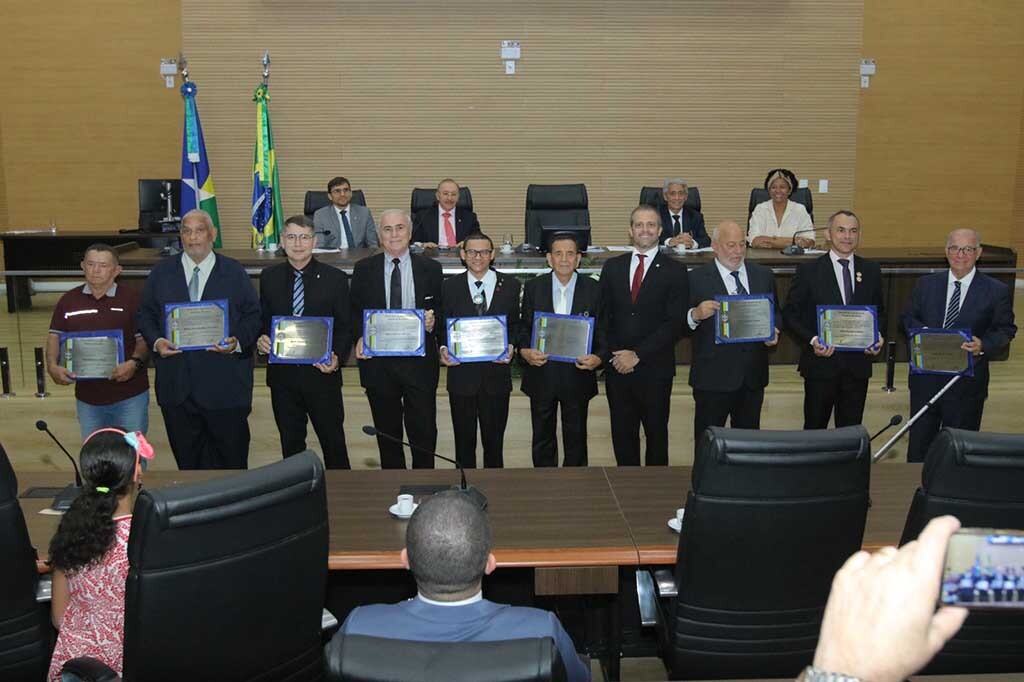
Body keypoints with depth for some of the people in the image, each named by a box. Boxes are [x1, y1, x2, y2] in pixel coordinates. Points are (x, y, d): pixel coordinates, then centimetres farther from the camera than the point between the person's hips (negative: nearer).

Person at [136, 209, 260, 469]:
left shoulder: (235, 272, 3)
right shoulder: (161, 272, 9)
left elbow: (254, 315, 2)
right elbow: (145, 314, 11)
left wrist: (238, 341, -16)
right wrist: (156, 341, -9)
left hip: (225, 384, -2)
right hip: (177, 386, 2)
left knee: (232, 458, 6)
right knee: (186, 458, 11)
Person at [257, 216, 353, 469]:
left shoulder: (335, 279, -2)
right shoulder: (269, 277, 5)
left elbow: (345, 327, -1)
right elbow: (262, 321, 12)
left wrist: (337, 358, -17)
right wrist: (260, 340, -10)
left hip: (322, 373, -2)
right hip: (282, 374, 2)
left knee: (333, 440, 7)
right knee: (290, 443, 14)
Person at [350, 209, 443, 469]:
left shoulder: (431, 269, 3)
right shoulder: (363, 269, 4)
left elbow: (442, 310, 7)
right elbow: (354, 311, 7)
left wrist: (433, 321, -15)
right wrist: (359, 338, -10)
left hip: (419, 361, -1)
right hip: (378, 362, 1)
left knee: (424, 432, 2)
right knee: (387, 433, 12)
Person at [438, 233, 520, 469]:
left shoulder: (509, 285, 4)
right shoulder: (450, 287, 4)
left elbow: (515, 324, 8)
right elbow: (442, 326, 7)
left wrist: (510, 347, -10)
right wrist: (443, 348, -12)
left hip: (496, 373, 0)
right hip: (461, 374, 0)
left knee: (494, 441, 10)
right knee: (464, 441, 9)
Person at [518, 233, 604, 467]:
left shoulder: (593, 289, -1)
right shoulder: (533, 287, 1)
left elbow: (602, 332, 1)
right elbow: (524, 327, 4)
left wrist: (598, 358, -18)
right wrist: (525, 351, -16)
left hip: (577, 375, 0)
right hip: (541, 374, 1)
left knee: (576, 438, 11)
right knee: (542, 439, 13)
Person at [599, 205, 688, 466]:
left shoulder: (674, 272, -2)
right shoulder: (612, 267, 8)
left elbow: (674, 324, -9)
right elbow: (603, 315, 7)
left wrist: (638, 355, -14)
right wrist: (614, 355, -6)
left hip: (655, 369, -2)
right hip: (617, 367, 3)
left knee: (656, 434, 9)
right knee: (622, 434, 9)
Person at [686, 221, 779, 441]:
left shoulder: (764, 275, 9)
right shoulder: (697, 279, -5)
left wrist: (773, 332, -4)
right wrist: (695, 315, -27)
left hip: (753, 377, 4)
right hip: (713, 376, -4)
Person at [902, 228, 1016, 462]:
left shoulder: (997, 291, -4)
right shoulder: (925, 284, 4)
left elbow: (1006, 330, 0)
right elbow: (909, 317, 10)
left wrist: (984, 345, -20)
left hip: (967, 382, -2)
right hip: (925, 378, 2)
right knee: (919, 442, 12)